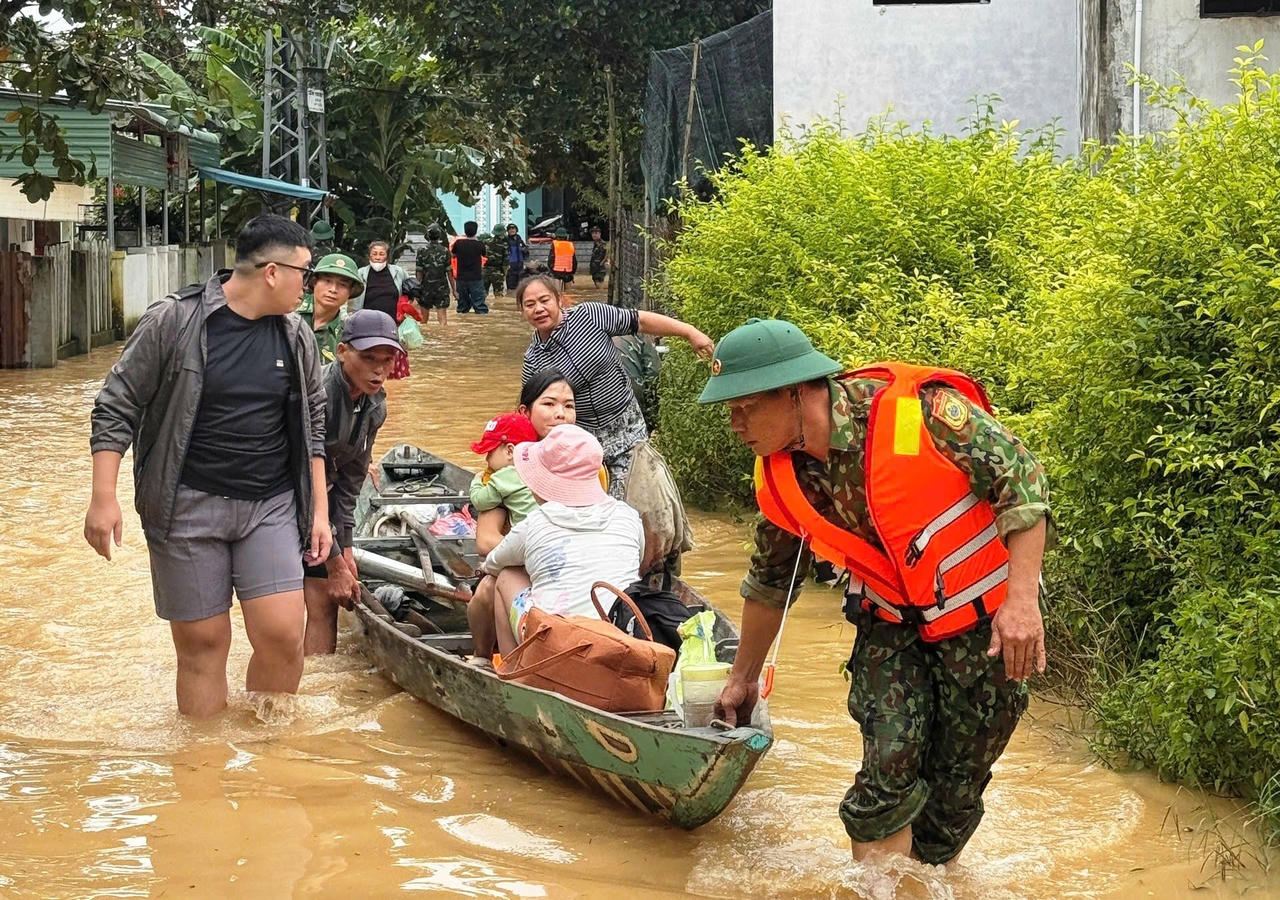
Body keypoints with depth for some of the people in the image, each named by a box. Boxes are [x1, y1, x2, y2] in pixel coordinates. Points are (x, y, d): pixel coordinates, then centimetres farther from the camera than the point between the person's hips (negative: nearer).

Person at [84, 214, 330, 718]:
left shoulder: (296, 337, 7)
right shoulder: (173, 322, -7)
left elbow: (313, 427, 17)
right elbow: (116, 409, -3)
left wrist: (319, 510, 13)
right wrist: (104, 497, -10)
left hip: (271, 507, 3)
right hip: (189, 507, -3)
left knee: (282, 637, -7)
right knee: (202, 643, 1)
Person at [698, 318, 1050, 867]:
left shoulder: (917, 409, -26)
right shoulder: (780, 475, -6)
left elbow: (1019, 476, -20)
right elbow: (771, 579, 10)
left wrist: (1023, 599, -26)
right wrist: (743, 677, 18)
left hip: (985, 621, -3)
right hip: (891, 625, 4)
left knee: (957, 782, 7)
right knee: (889, 771, -11)